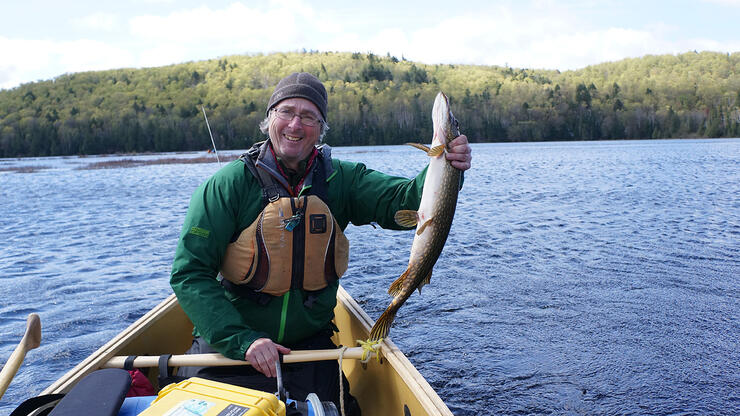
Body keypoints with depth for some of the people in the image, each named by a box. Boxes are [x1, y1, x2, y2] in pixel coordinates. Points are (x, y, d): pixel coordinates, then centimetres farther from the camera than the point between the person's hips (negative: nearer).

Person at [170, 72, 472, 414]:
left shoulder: (340, 179, -2)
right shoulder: (229, 184, -11)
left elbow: (401, 203, -16)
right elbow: (188, 274, -13)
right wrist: (242, 340, -22)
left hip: (310, 346, 2)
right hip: (226, 344, -2)